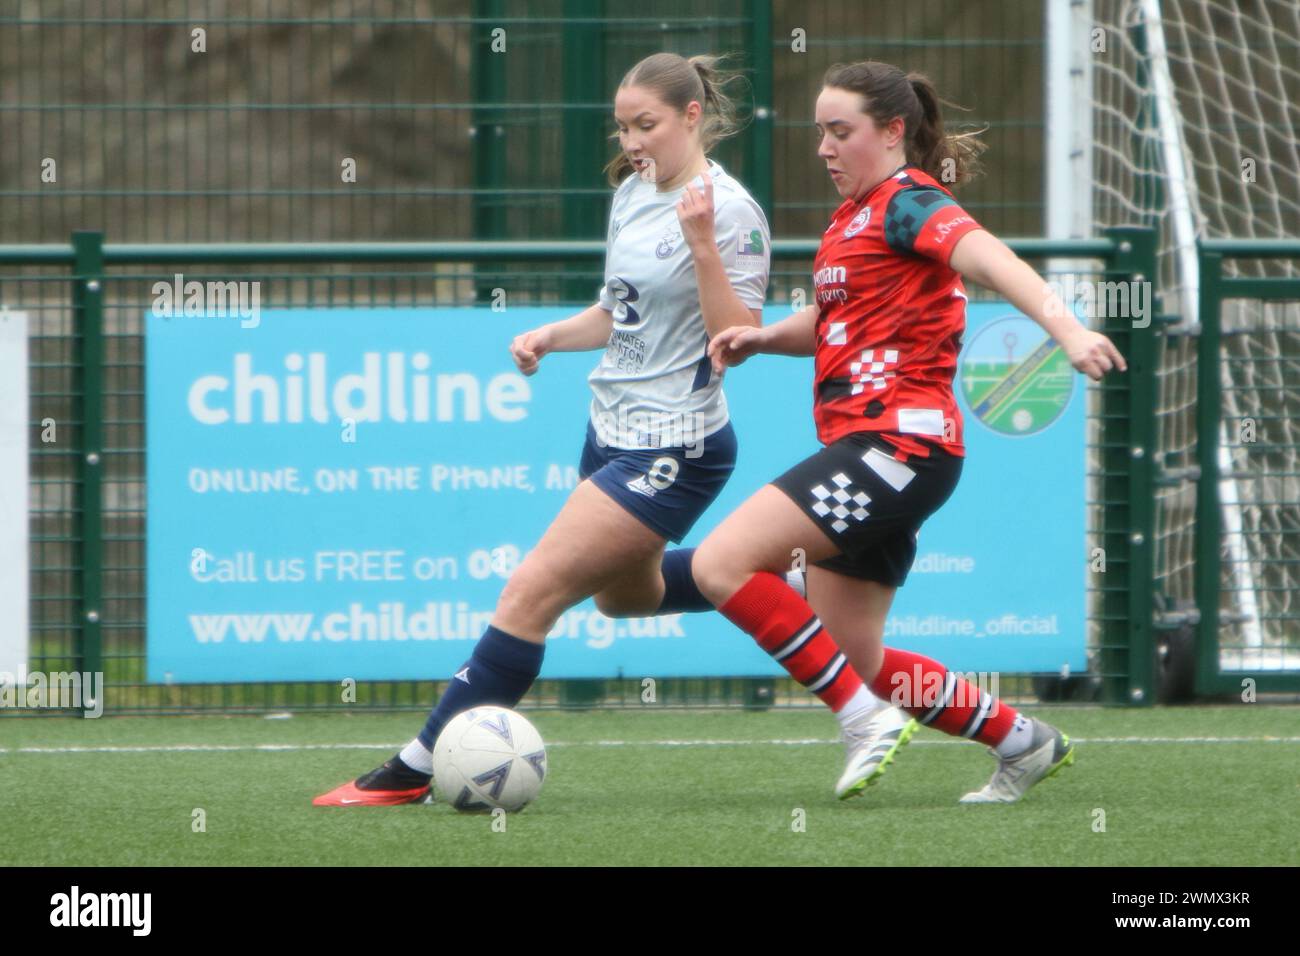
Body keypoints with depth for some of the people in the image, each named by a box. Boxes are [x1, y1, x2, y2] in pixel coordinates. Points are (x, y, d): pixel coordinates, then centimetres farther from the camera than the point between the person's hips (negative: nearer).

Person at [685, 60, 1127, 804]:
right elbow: (832, 320, 33)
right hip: (861, 447, 10)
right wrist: (762, 338, 12)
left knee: (722, 564, -18)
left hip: (897, 439, -10)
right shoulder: (856, 213, 20)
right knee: (855, 664, 10)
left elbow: (988, 257, -26)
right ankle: (1020, 741, 20)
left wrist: (1064, 326, -43)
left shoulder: (907, 203, -8)